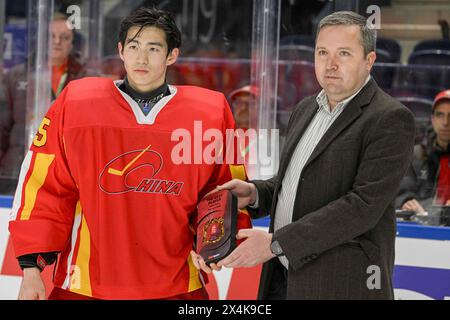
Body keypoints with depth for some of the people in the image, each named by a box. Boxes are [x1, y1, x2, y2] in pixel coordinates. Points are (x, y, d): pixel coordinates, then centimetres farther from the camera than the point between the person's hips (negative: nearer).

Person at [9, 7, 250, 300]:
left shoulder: (212, 113, -1)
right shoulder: (75, 103, -2)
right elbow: (42, 185, -1)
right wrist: (32, 267, -3)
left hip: (177, 287, 0)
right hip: (84, 285, 0)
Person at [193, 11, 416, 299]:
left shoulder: (391, 119, -12)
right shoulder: (306, 110, 13)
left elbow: (364, 205, -20)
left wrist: (276, 243, -22)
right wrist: (254, 193, 4)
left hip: (342, 283, -7)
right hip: (284, 275, 7)